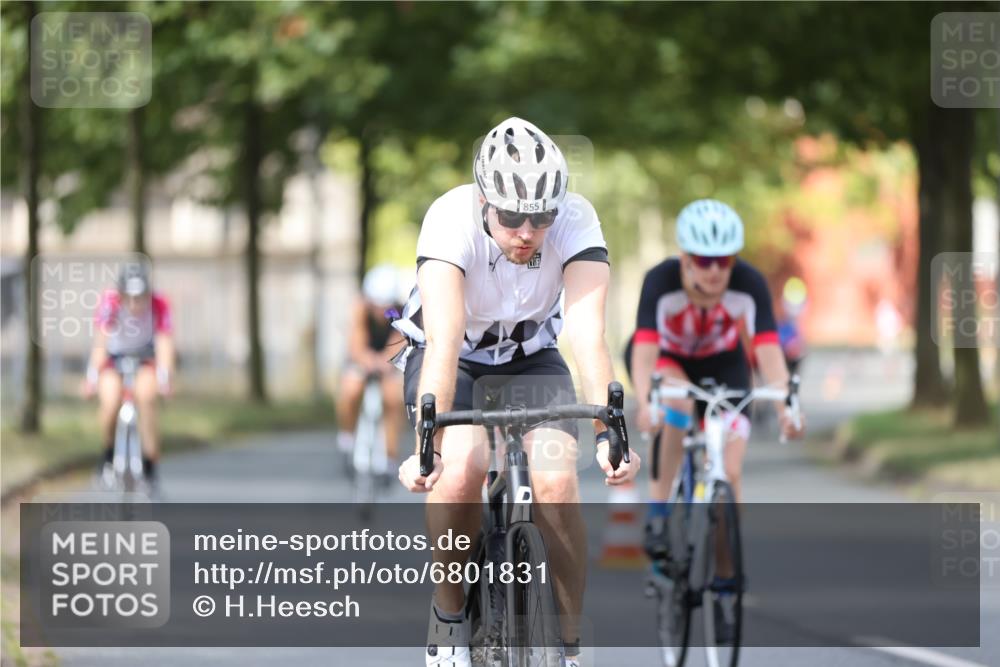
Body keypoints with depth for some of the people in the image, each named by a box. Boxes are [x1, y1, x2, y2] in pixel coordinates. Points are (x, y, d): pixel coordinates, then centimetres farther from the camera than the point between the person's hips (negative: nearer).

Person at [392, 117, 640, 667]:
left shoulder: (576, 223, -28)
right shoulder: (451, 220, -33)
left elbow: (588, 335, -38)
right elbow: (444, 343, -43)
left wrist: (609, 433, -52)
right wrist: (428, 446, -54)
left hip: (529, 357, 1)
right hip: (450, 358, -1)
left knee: (557, 481, -24)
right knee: (463, 465, -30)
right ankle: (448, 618, -7)